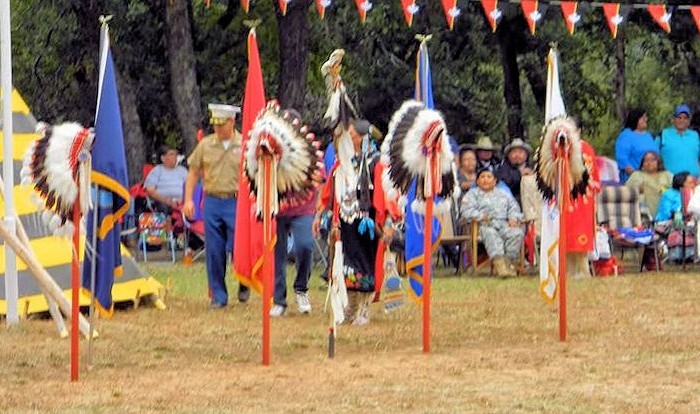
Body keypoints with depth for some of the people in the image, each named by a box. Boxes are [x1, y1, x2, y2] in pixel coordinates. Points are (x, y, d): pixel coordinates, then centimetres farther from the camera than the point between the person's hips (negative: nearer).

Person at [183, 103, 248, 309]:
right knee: (214, 252, 2)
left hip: (236, 202, -3)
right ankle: (218, 296, 10)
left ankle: (244, 283, 19)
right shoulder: (205, 145, 6)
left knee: (237, 248, -8)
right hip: (212, 201, 3)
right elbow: (193, 172, 13)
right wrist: (188, 199, 5)